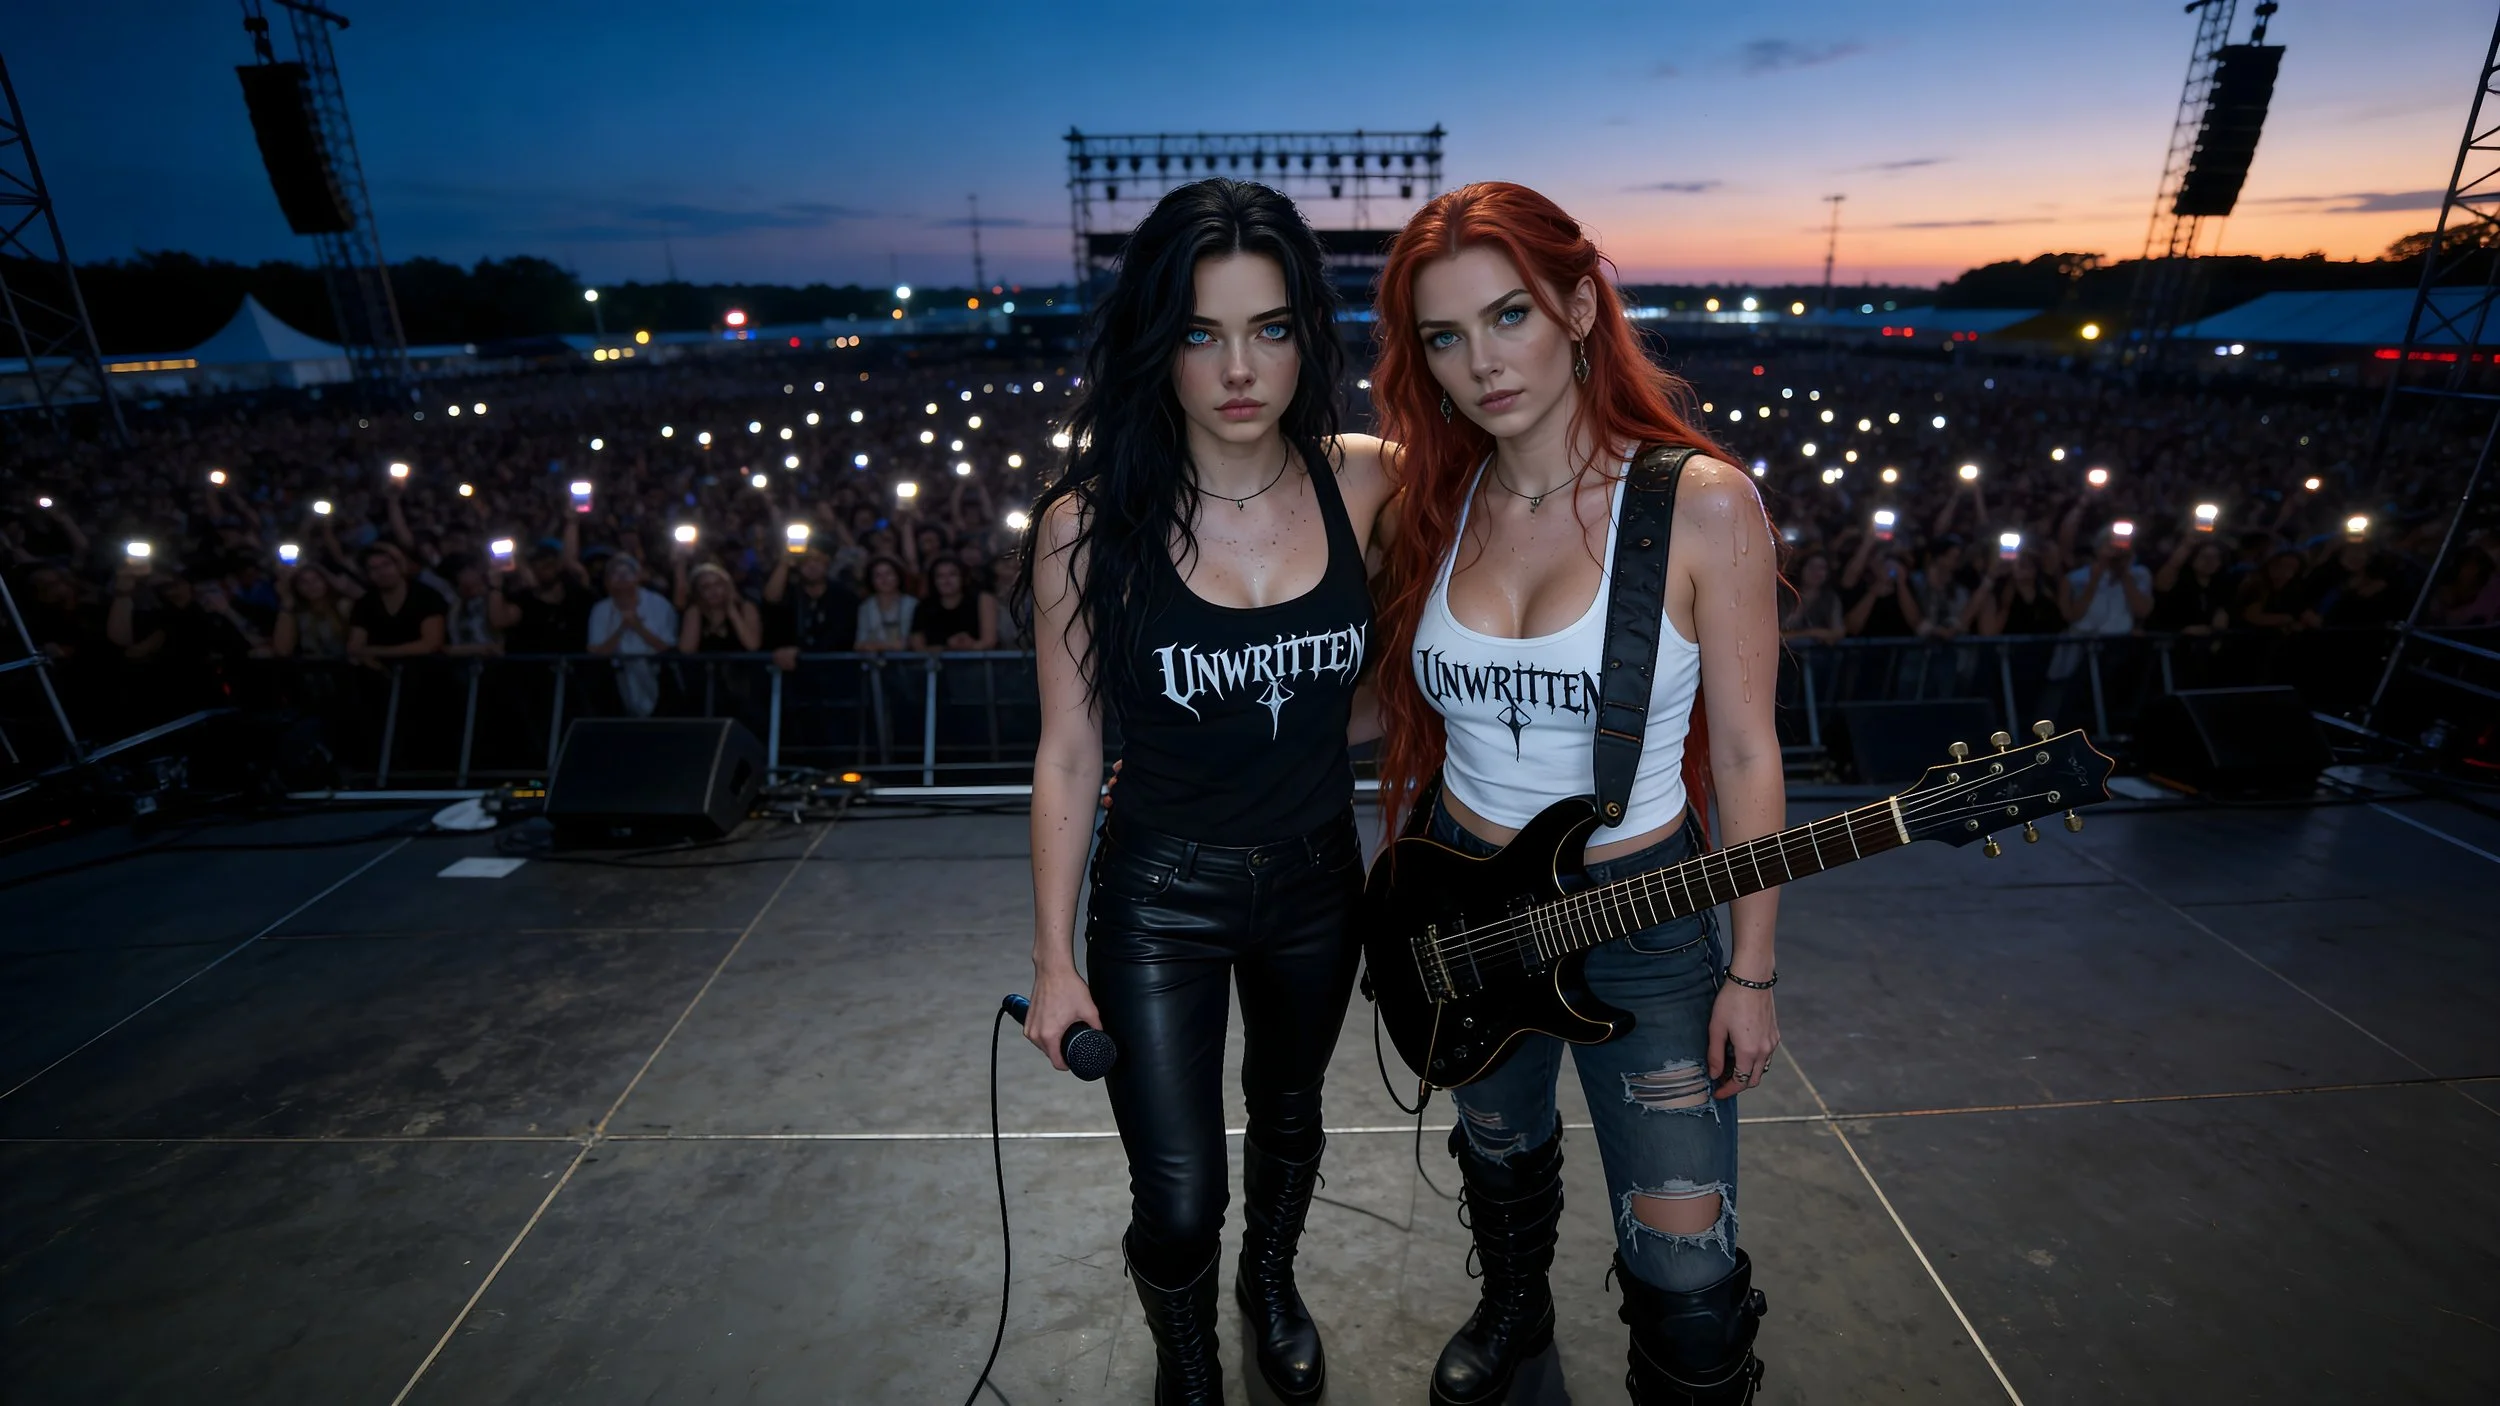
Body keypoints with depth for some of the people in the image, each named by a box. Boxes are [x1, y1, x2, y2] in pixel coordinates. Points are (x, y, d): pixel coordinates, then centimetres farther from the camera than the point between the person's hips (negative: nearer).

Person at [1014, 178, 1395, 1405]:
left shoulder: (1365, 484, -12)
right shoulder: (1092, 524, -19)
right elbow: (1067, 757, -11)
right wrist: (1054, 960, -5)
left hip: (1317, 883, 3)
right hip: (1162, 900, -3)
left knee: (1288, 1117, 27)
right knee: (1178, 1204, 6)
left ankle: (1271, 1283, 62)